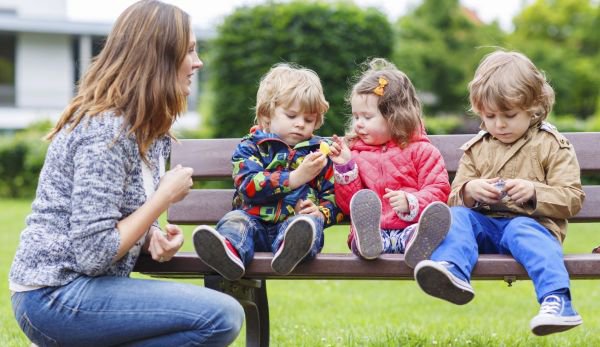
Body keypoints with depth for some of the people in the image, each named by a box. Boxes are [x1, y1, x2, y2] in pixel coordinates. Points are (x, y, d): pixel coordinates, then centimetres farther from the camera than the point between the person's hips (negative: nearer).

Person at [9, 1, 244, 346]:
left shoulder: (145, 128, 12)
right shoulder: (105, 130, -18)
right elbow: (93, 254, -22)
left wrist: (154, 236, -4)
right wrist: (166, 196, -13)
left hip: (78, 286, 10)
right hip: (55, 296, -10)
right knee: (223, 317, -20)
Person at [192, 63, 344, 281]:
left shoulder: (318, 152, 19)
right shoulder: (251, 147, 11)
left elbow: (334, 194, 16)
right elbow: (249, 186, -7)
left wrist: (321, 213, -8)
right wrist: (294, 178, -16)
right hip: (255, 220, 0)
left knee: (309, 222, -32)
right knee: (235, 219, -29)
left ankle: (291, 249, -68)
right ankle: (229, 250, -65)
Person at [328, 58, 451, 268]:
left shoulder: (420, 150, 14)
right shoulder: (356, 154, 22)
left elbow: (438, 191, 4)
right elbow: (347, 205, 16)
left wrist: (411, 203, -16)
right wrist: (345, 167, 3)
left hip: (410, 226, -1)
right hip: (371, 228, 2)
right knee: (361, 203, -33)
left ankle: (418, 243, -68)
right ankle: (367, 240, -64)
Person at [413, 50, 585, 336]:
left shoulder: (553, 146, 6)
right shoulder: (476, 148, 17)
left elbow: (573, 198, -1)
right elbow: (455, 197, 16)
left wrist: (534, 192, -18)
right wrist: (469, 190, -8)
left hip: (529, 222, -4)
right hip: (484, 223, 4)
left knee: (523, 232, -36)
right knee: (456, 216, -23)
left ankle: (557, 301, -52)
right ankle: (452, 273, -51)